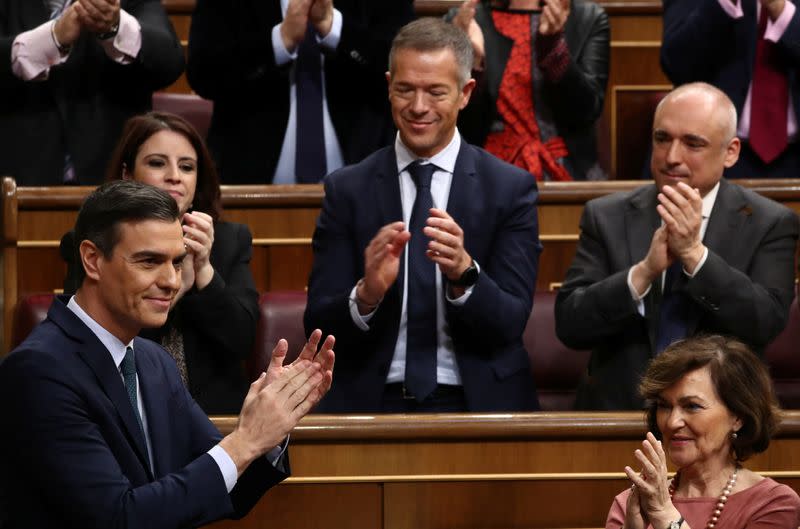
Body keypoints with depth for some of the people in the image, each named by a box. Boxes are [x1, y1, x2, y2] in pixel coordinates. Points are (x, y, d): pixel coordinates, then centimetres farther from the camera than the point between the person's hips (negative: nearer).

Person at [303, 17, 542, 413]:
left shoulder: (510, 188, 3)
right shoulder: (347, 189, 6)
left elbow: (509, 324, -3)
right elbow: (318, 322, 1)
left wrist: (464, 273, -23)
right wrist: (367, 294, -20)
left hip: (475, 400, 0)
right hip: (371, 402, 0)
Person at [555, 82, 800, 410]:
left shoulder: (770, 224, 4)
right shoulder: (607, 217, 7)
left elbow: (766, 323, -9)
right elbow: (569, 324, -3)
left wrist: (694, 253, -18)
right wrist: (644, 271, -17)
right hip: (618, 408, 0)